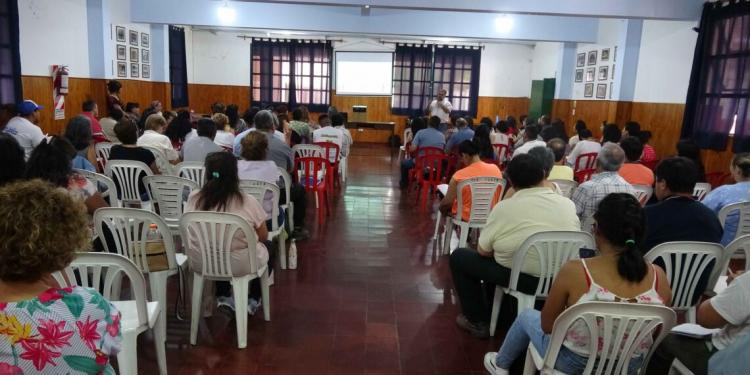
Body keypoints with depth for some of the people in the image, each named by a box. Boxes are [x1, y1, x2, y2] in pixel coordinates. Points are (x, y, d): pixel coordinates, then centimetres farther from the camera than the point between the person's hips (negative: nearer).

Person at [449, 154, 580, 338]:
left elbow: (483, 251, -5)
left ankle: (478, 322, 19)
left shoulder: (504, 207, -13)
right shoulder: (568, 204, 0)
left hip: (521, 279, -6)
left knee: (459, 256, 14)